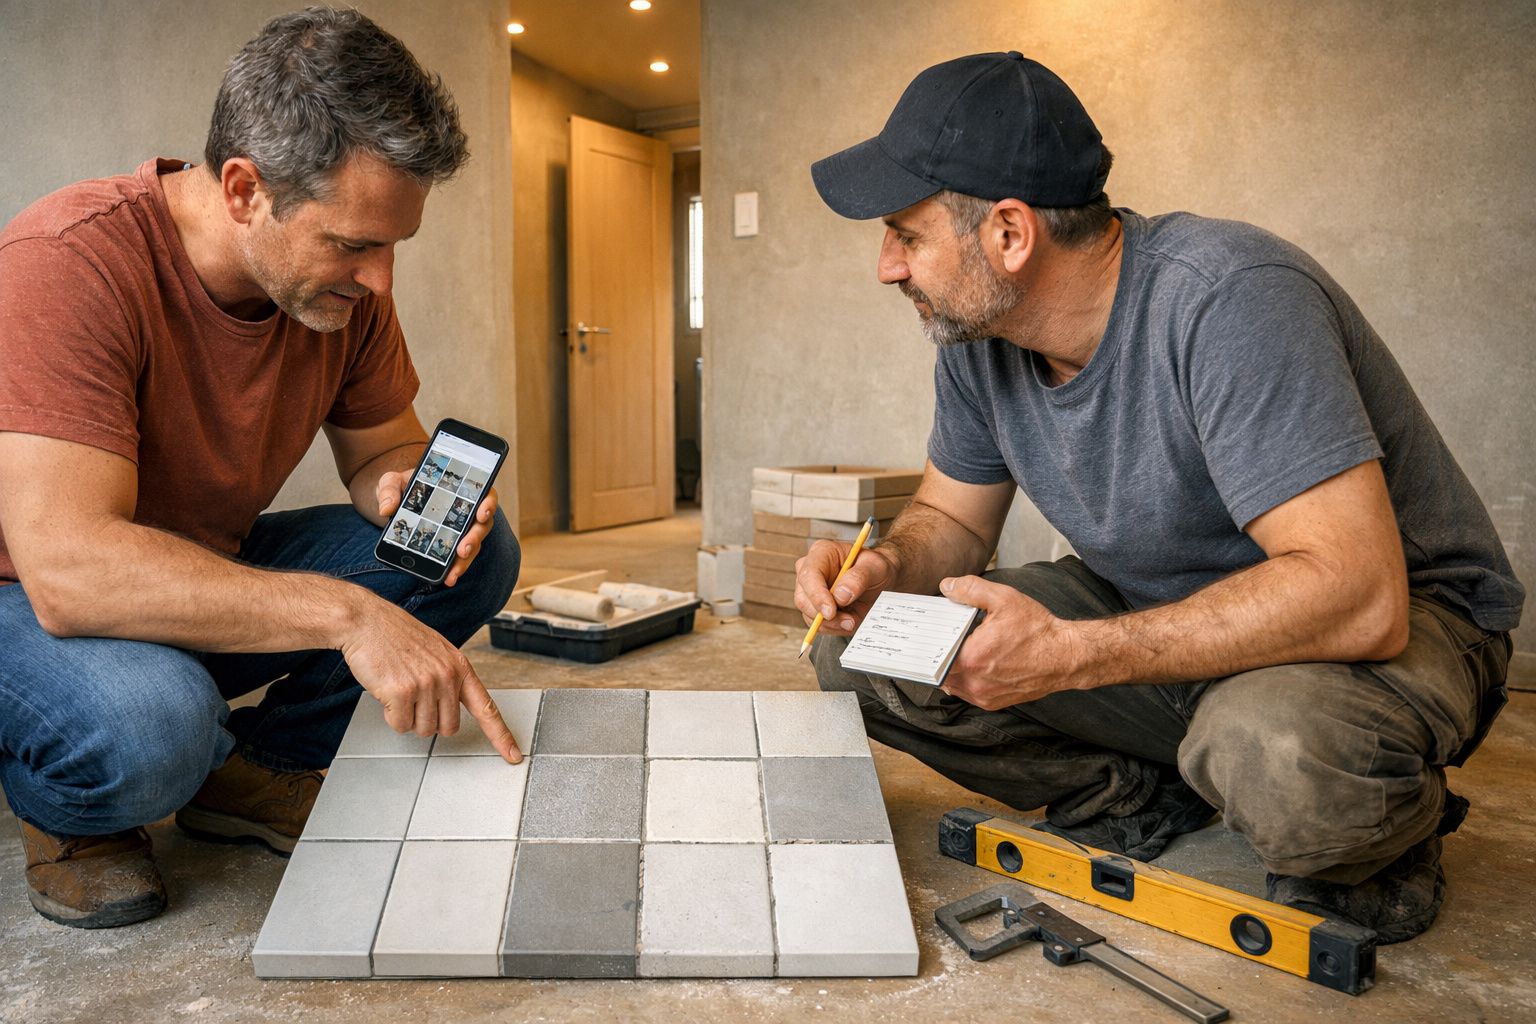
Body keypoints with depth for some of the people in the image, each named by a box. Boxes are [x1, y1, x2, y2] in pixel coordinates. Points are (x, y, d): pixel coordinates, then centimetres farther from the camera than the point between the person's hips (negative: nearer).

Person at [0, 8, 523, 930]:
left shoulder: (345, 282, -10)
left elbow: (385, 449, 4)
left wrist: (411, 493, -21)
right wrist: (346, 611, -43)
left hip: (211, 579, 6)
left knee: (476, 551, -9)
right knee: (147, 719, -39)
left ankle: (255, 765, 2)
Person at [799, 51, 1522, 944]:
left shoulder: (1227, 300, -29)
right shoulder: (976, 335, -7)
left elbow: (1357, 594, -34)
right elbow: (952, 519, 7)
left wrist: (1068, 654, -35)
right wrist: (887, 568, -17)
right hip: (1159, 607, 6)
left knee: (1281, 755, -42)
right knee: (862, 650, -10)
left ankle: (1369, 840, -3)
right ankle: (1142, 799, 3)